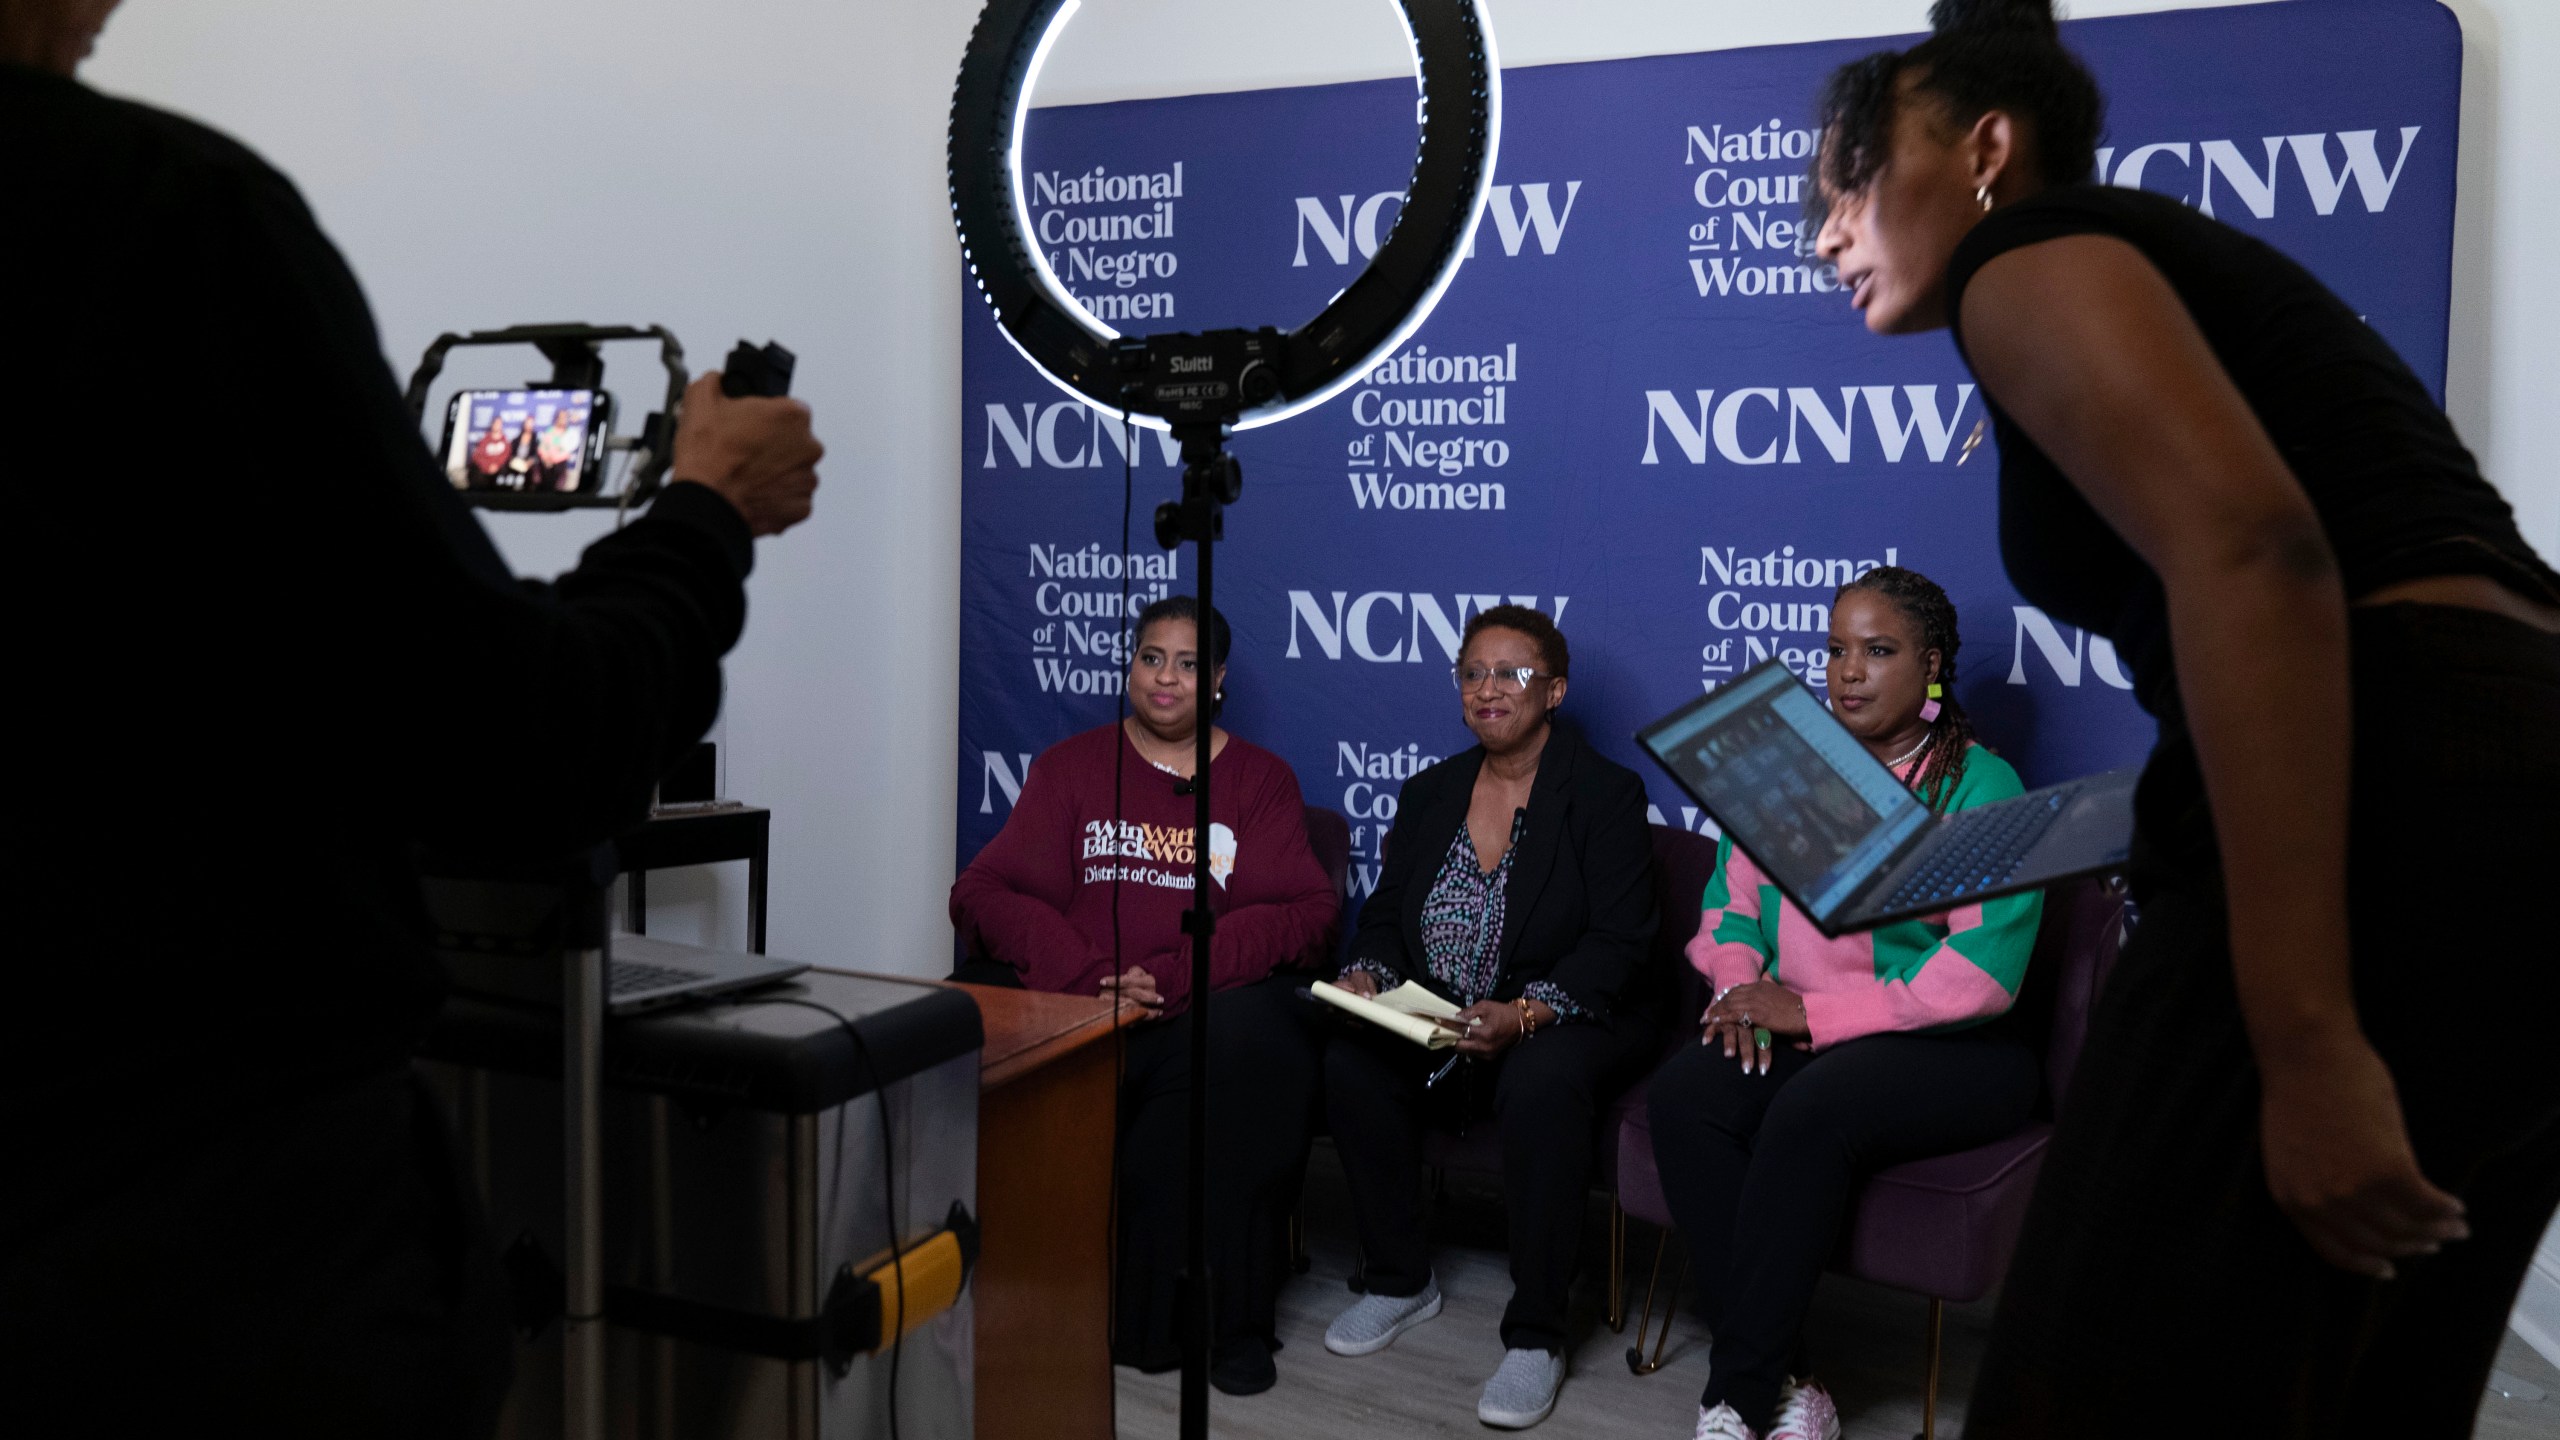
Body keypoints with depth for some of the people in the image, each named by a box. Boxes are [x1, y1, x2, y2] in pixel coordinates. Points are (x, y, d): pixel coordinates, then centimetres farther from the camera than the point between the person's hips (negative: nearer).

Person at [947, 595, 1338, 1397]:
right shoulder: (1070, 767, 18)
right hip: (1069, 1000, 1)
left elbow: (1305, 911, 2)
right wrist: (1090, 977, -12)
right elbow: (985, 893, 6)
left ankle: (1227, 1320, -19)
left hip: (1206, 1007, -1)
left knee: (1251, 1040, -36)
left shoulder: (1261, 780, 16)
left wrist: (1177, 975, -14)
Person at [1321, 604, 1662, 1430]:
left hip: (1572, 1022, -4)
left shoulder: (1605, 794, -5)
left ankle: (1536, 1338, -22)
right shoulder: (1429, 794, 12)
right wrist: (1368, 976, -13)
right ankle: (1402, 1282, -1)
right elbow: (1386, 915, 11)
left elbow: (1619, 943, -14)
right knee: (1349, 1064, -23)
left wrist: (1525, 1013, -30)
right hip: (1439, 1025, 5)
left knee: (1541, 1083, -37)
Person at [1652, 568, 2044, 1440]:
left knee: (1810, 1111, -35)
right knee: (1681, 1093, -26)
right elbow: (1731, 897, 16)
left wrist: (1812, 1014, -16)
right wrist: (1742, 985, -8)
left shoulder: (1981, 786, -4)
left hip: (1947, 1051, -5)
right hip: (1798, 1040, 5)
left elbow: (1982, 973, -14)